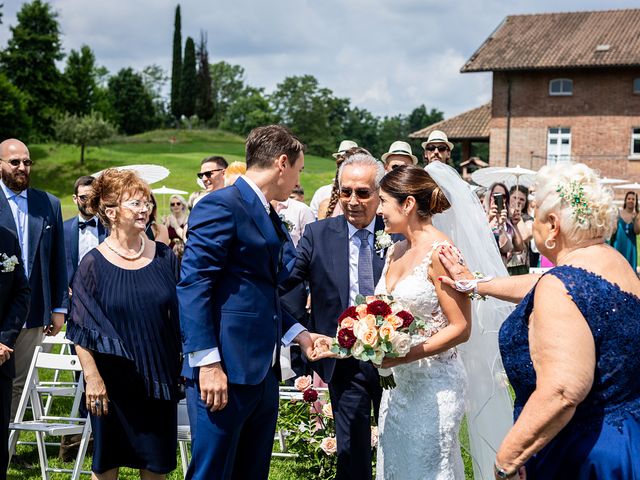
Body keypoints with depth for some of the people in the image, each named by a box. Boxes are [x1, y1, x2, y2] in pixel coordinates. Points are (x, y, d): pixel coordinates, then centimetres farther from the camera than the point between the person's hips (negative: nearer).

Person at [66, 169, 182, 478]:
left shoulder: (164, 257, 2)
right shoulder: (94, 263, -6)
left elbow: (178, 316, 8)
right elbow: (82, 329, -6)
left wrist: (184, 367, 6)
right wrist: (92, 378, -12)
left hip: (159, 376, 2)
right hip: (113, 380, -2)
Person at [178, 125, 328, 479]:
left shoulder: (270, 218, 18)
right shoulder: (221, 206, -10)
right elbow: (193, 286, -16)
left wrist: (298, 334, 13)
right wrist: (208, 363, -20)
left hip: (263, 373, 9)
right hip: (224, 372, -9)